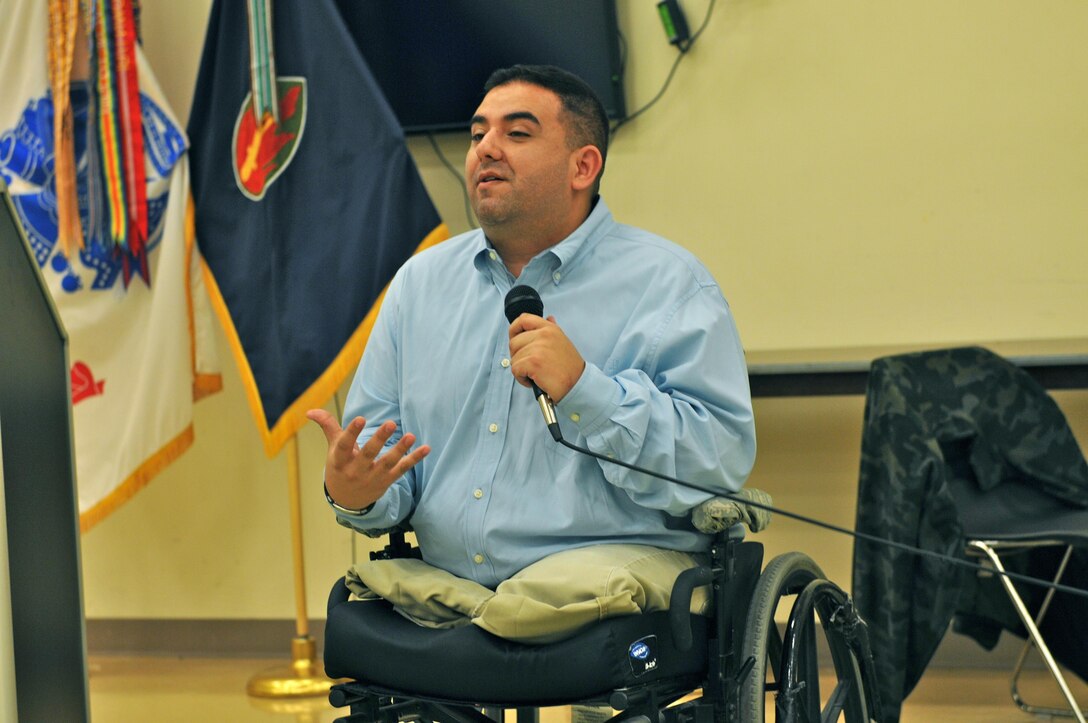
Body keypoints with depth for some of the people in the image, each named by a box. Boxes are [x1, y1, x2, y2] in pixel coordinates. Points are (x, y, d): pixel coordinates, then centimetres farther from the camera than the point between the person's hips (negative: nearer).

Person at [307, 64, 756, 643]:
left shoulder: (667, 284, 1)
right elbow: (379, 439, 16)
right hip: (443, 586, 5)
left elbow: (724, 460, -10)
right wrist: (355, 494, -8)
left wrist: (582, 389, -19)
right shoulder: (422, 280, 17)